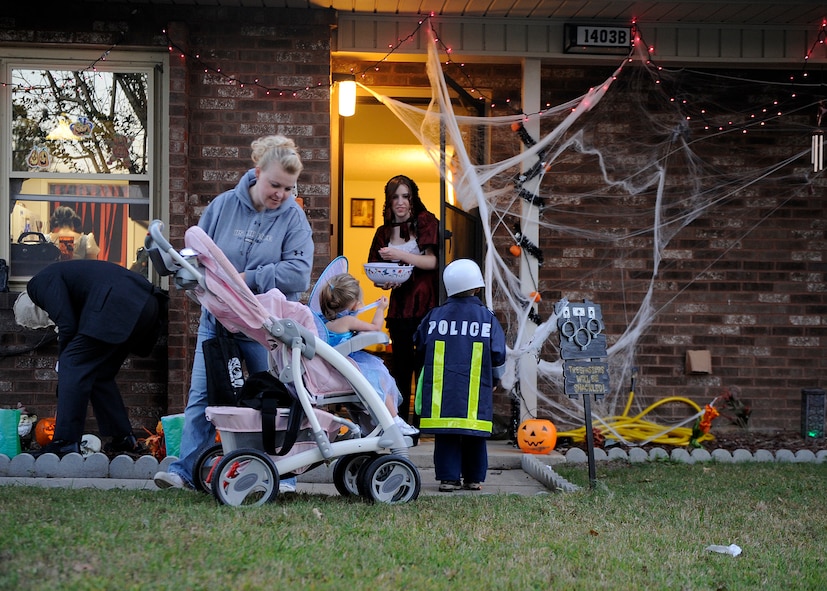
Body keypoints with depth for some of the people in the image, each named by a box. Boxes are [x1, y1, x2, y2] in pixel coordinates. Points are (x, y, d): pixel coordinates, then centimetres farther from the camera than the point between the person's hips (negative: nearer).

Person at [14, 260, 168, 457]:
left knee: (72, 365, -4)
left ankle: (66, 443, -7)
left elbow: (67, 326, -6)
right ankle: (124, 439, 22)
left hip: (118, 305, -10)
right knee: (101, 374, 20)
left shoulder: (43, 282, 6)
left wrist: (63, 362, 8)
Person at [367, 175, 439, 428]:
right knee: (400, 364, 5)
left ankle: (422, 419, -3)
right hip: (399, 304, 4)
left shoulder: (426, 222, 2)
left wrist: (399, 254, -19)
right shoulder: (384, 232, 13)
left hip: (425, 303, -4)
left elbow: (432, 261, -8)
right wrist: (383, 281, -9)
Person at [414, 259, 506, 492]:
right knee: (474, 436, 8)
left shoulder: (434, 316, 3)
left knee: (445, 435, 4)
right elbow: (498, 355, 0)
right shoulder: (487, 318, -1)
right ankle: (474, 478, 13)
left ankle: (448, 477, 1)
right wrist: (495, 379, 20)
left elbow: (420, 348, 11)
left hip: (441, 390, 1)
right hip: (475, 392, -1)